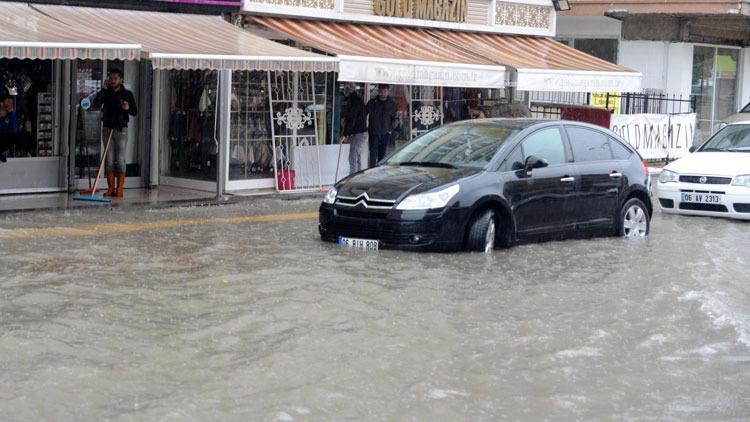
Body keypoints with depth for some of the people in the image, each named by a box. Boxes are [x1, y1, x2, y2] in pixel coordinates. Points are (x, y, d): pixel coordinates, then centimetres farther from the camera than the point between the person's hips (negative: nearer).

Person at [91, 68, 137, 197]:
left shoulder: (127, 94, 3)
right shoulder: (106, 93, 8)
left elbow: (135, 112, 1)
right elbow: (95, 105, -7)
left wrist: (128, 108, -21)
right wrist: (103, 89, -10)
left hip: (121, 130, -2)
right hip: (107, 129, 3)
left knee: (120, 160, -4)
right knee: (109, 159, 2)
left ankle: (119, 189, -3)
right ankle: (110, 188, 5)